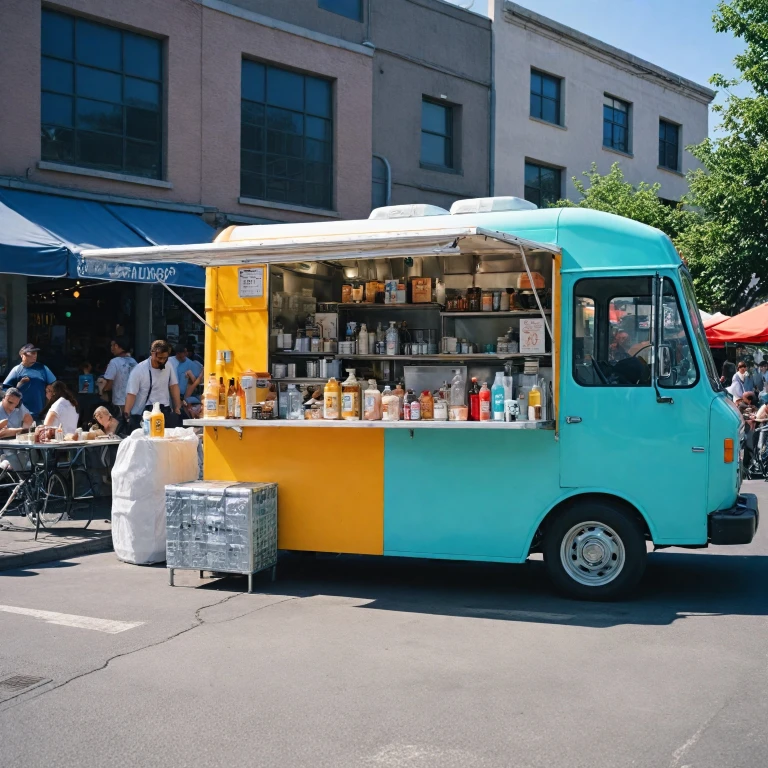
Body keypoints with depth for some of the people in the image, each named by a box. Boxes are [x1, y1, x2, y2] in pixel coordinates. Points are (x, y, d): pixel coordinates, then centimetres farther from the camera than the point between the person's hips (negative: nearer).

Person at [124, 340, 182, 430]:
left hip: (165, 411, 4)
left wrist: (177, 408, 8)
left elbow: (173, 386, 12)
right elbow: (131, 394, -10)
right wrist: (126, 415, -18)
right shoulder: (139, 370, -8)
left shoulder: (168, 366, 4)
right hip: (144, 413, -3)